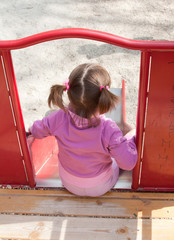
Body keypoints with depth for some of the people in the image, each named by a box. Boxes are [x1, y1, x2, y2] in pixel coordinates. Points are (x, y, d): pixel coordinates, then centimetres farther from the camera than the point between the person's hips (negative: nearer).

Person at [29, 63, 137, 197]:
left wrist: (33, 128, 15)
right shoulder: (108, 130, -37)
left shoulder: (59, 118, -29)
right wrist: (131, 138, -10)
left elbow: (36, 131, -8)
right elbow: (128, 163, -26)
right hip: (101, 188, -2)